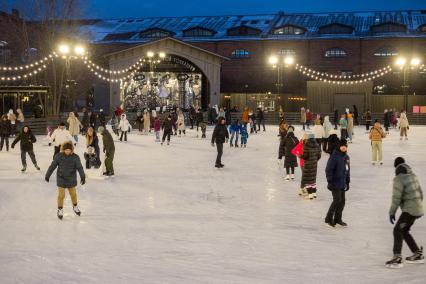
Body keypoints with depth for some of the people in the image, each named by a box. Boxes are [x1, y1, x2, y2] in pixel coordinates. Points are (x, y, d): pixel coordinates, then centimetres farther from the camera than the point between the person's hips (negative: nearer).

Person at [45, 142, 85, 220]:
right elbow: (52, 166, -4)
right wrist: (47, 175, 2)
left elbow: (79, 167, -13)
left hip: (71, 179, 1)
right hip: (61, 179, -1)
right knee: (61, 195, 3)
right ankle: (60, 210, 22)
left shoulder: (75, 157, -12)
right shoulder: (59, 156, -12)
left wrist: (83, 177, -25)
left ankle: (75, 206, 40)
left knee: (73, 194, 14)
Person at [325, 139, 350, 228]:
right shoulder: (334, 156, -15)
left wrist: (347, 182, 18)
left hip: (342, 184, 8)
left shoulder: (346, 157, 10)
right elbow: (328, 169, -16)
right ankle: (329, 218, 2)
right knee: (337, 200, -10)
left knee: (342, 201, 10)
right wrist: (330, 181, -18)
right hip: (335, 183, -8)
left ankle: (337, 219, 21)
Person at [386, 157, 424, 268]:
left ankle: (397, 258, -14)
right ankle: (418, 254, 26)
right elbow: (420, 193, 17)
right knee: (404, 231, 19)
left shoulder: (399, 179, -17)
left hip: (409, 210, -9)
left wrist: (392, 213, -8)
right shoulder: (413, 175, 9)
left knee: (397, 230, -9)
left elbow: (396, 198, -17)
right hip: (418, 208, 9)